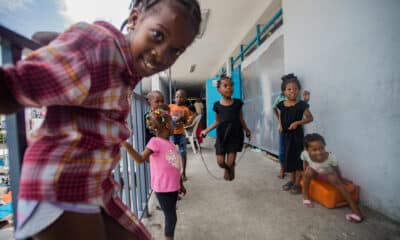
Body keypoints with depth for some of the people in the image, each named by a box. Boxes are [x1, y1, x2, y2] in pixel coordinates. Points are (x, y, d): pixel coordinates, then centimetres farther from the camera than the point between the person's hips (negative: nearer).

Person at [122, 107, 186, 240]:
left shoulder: (171, 144, 7)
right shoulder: (155, 142, -15)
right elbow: (141, 159, -27)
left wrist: (180, 184, 21)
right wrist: (127, 147, -42)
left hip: (173, 187, 8)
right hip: (163, 189, -7)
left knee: (171, 216, 21)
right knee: (171, 218, 4)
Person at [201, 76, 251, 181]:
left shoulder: (237, 103, -1)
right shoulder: (217, 105, -1)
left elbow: (241, 119, 8)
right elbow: (217, 122, 8)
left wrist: (247, 130, 5)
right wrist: (206, 130, 1)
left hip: (235, 135, 0)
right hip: (221, 136, 1)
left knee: (230, 162, 0)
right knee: (220, 162, 4)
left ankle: (231, 169, 37)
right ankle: (227, 168, 40)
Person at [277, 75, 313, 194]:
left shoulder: (301, 104, -11)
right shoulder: (281, 105, 1)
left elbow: (310, 118, -6)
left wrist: (297, 122, -18)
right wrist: (280, 126, -1)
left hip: (297, 134, -4)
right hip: (286, 134, 5)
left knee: (298, 157, 4)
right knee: (288, 157, 14)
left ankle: (297, 183, 17)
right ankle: (292, 180, 31)